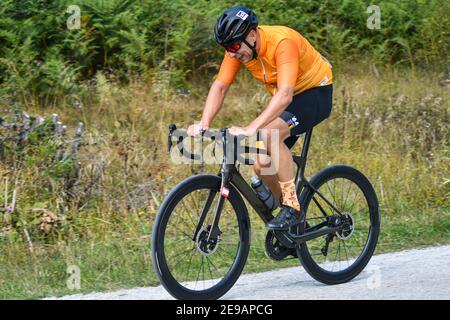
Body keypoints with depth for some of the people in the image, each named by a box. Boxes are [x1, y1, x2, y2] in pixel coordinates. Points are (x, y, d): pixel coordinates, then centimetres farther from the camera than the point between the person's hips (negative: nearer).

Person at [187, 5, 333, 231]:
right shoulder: (237, 48, -12)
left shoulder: (282, 42, -34)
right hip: (284, 100, 7)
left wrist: (250, 129, -51)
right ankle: (294, 219, 17)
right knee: (262, 165, -6)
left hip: (316, 93, -7)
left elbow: (285, 95, -43)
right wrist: (204, 124, -26)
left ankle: (292, 207, -21)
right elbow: (220, 86, -10)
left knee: (270, 134, -32)